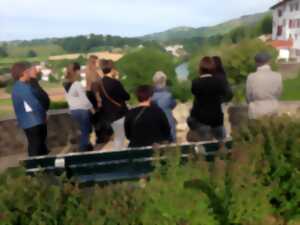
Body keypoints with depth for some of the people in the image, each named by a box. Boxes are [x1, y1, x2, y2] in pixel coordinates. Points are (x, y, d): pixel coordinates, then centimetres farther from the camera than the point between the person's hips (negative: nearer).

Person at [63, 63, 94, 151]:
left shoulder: (66, 84, 5)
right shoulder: (77, 84, -19)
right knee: (85, 132, 6)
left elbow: (68, 98, 11)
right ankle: (83, 150, 14)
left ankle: (88, 147, 32)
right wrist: (91, 107, -4)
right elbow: (84, 99, -18)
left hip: (73, 110, 8)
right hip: (82, 110, -8)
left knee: (84, 130, 22)